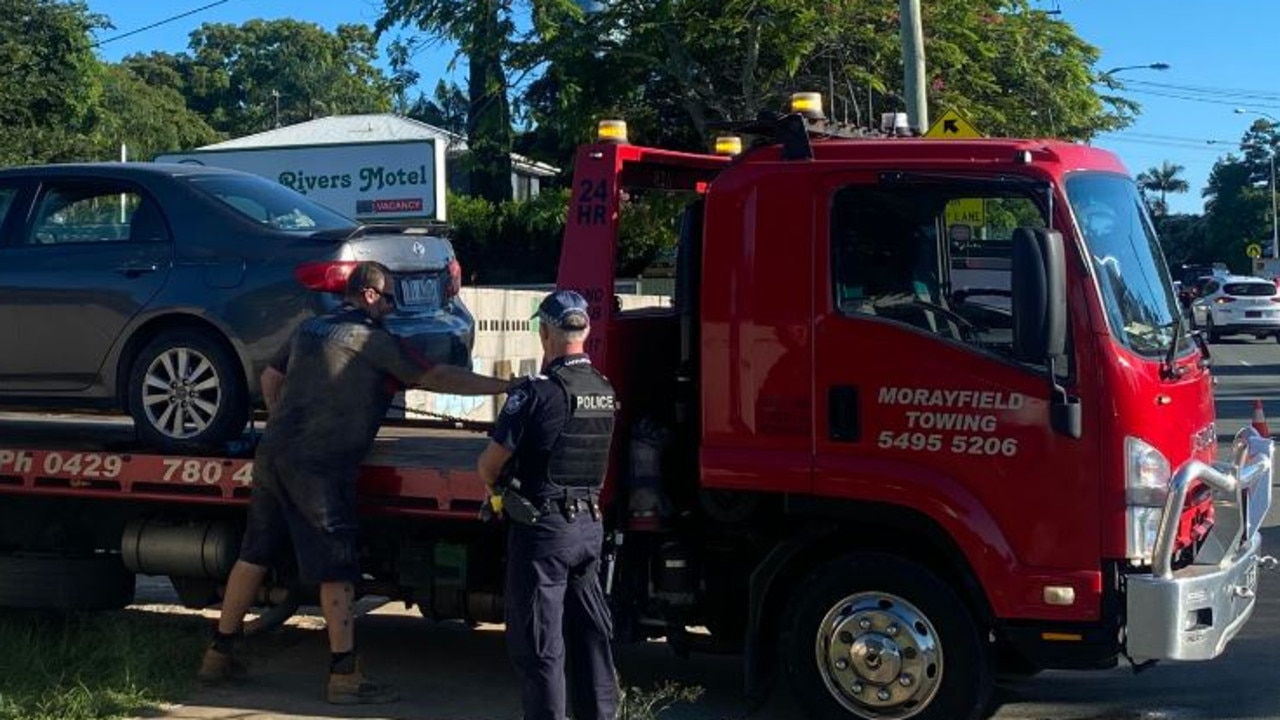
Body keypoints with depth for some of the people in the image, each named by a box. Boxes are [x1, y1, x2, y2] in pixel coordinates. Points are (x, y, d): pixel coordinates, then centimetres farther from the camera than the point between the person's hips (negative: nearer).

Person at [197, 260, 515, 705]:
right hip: (320, 468, -8)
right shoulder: (373, 341, -7)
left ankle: (219, 655, 22)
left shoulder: (309, 329, 16)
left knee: (254, 555, 15)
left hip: (272, 453, 8)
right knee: (336, 571, -3)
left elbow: (270, 378, 26)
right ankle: (344, 676, -1)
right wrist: (504, 386, -7)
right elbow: (437, 378, -10)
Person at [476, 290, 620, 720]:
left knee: (538, 643, 0)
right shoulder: (605, 391, 6)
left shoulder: (537, 392, -16)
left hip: (542, 528, -7)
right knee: (590, 632, 16)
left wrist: (494, 485, 10)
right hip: (589, 525, 7)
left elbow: (489, 464, -13)